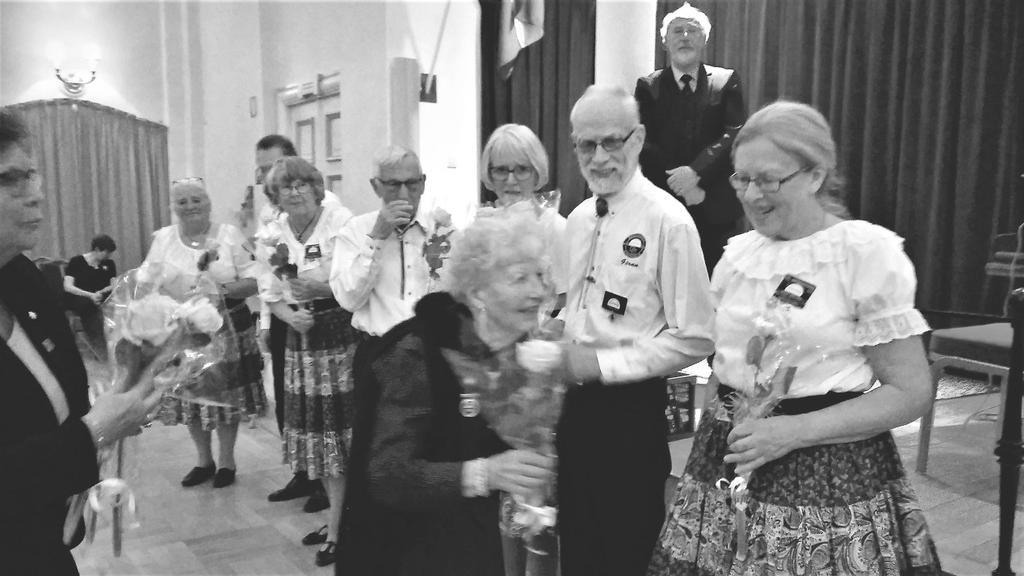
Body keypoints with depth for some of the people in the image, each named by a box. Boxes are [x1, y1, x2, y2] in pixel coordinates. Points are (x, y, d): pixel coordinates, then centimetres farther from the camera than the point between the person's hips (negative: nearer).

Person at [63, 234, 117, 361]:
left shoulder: (109, 264, 14)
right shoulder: (76, 261, 1)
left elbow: (114, 285, 5)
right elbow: (67, 287, -9)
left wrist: (101, 292, -19)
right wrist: (90, 295, -26)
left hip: (101, 298, 4)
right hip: (77, 299, -3)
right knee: (90, 306, -38)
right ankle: (99, 345, -37)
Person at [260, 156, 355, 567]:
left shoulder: (341, 221, -9)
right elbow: (271, 295, 12)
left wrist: (321, 289, -23)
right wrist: (291, 316, -7)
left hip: (341, 336, -6)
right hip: (301, 339, 6)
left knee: (338, 431, -4)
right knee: (314, 429, 12)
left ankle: (337, 530, 9)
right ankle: (337, 515, 29)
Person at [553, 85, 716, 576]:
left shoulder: (668, 220, -14)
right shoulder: (578, 218, 8)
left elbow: (694, 339, -17)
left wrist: (601, 364, -17)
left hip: (631, 410, -6)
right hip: (573, 403, 7)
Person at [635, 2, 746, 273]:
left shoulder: (726, 81, 8)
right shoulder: (648, 87, 7)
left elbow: (736, 133, -5)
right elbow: (643, 143, -2)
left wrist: (697, 172, -20)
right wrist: (678, 184, -14)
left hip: (716, 210, 1)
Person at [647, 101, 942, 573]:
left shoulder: (868, 252, -10)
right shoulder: (737, 253, 5)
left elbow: (911, 393, -11)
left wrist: (794, 431, -19)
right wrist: (720, 430, 2)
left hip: (828, 476, -4)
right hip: (727, 465, 5)